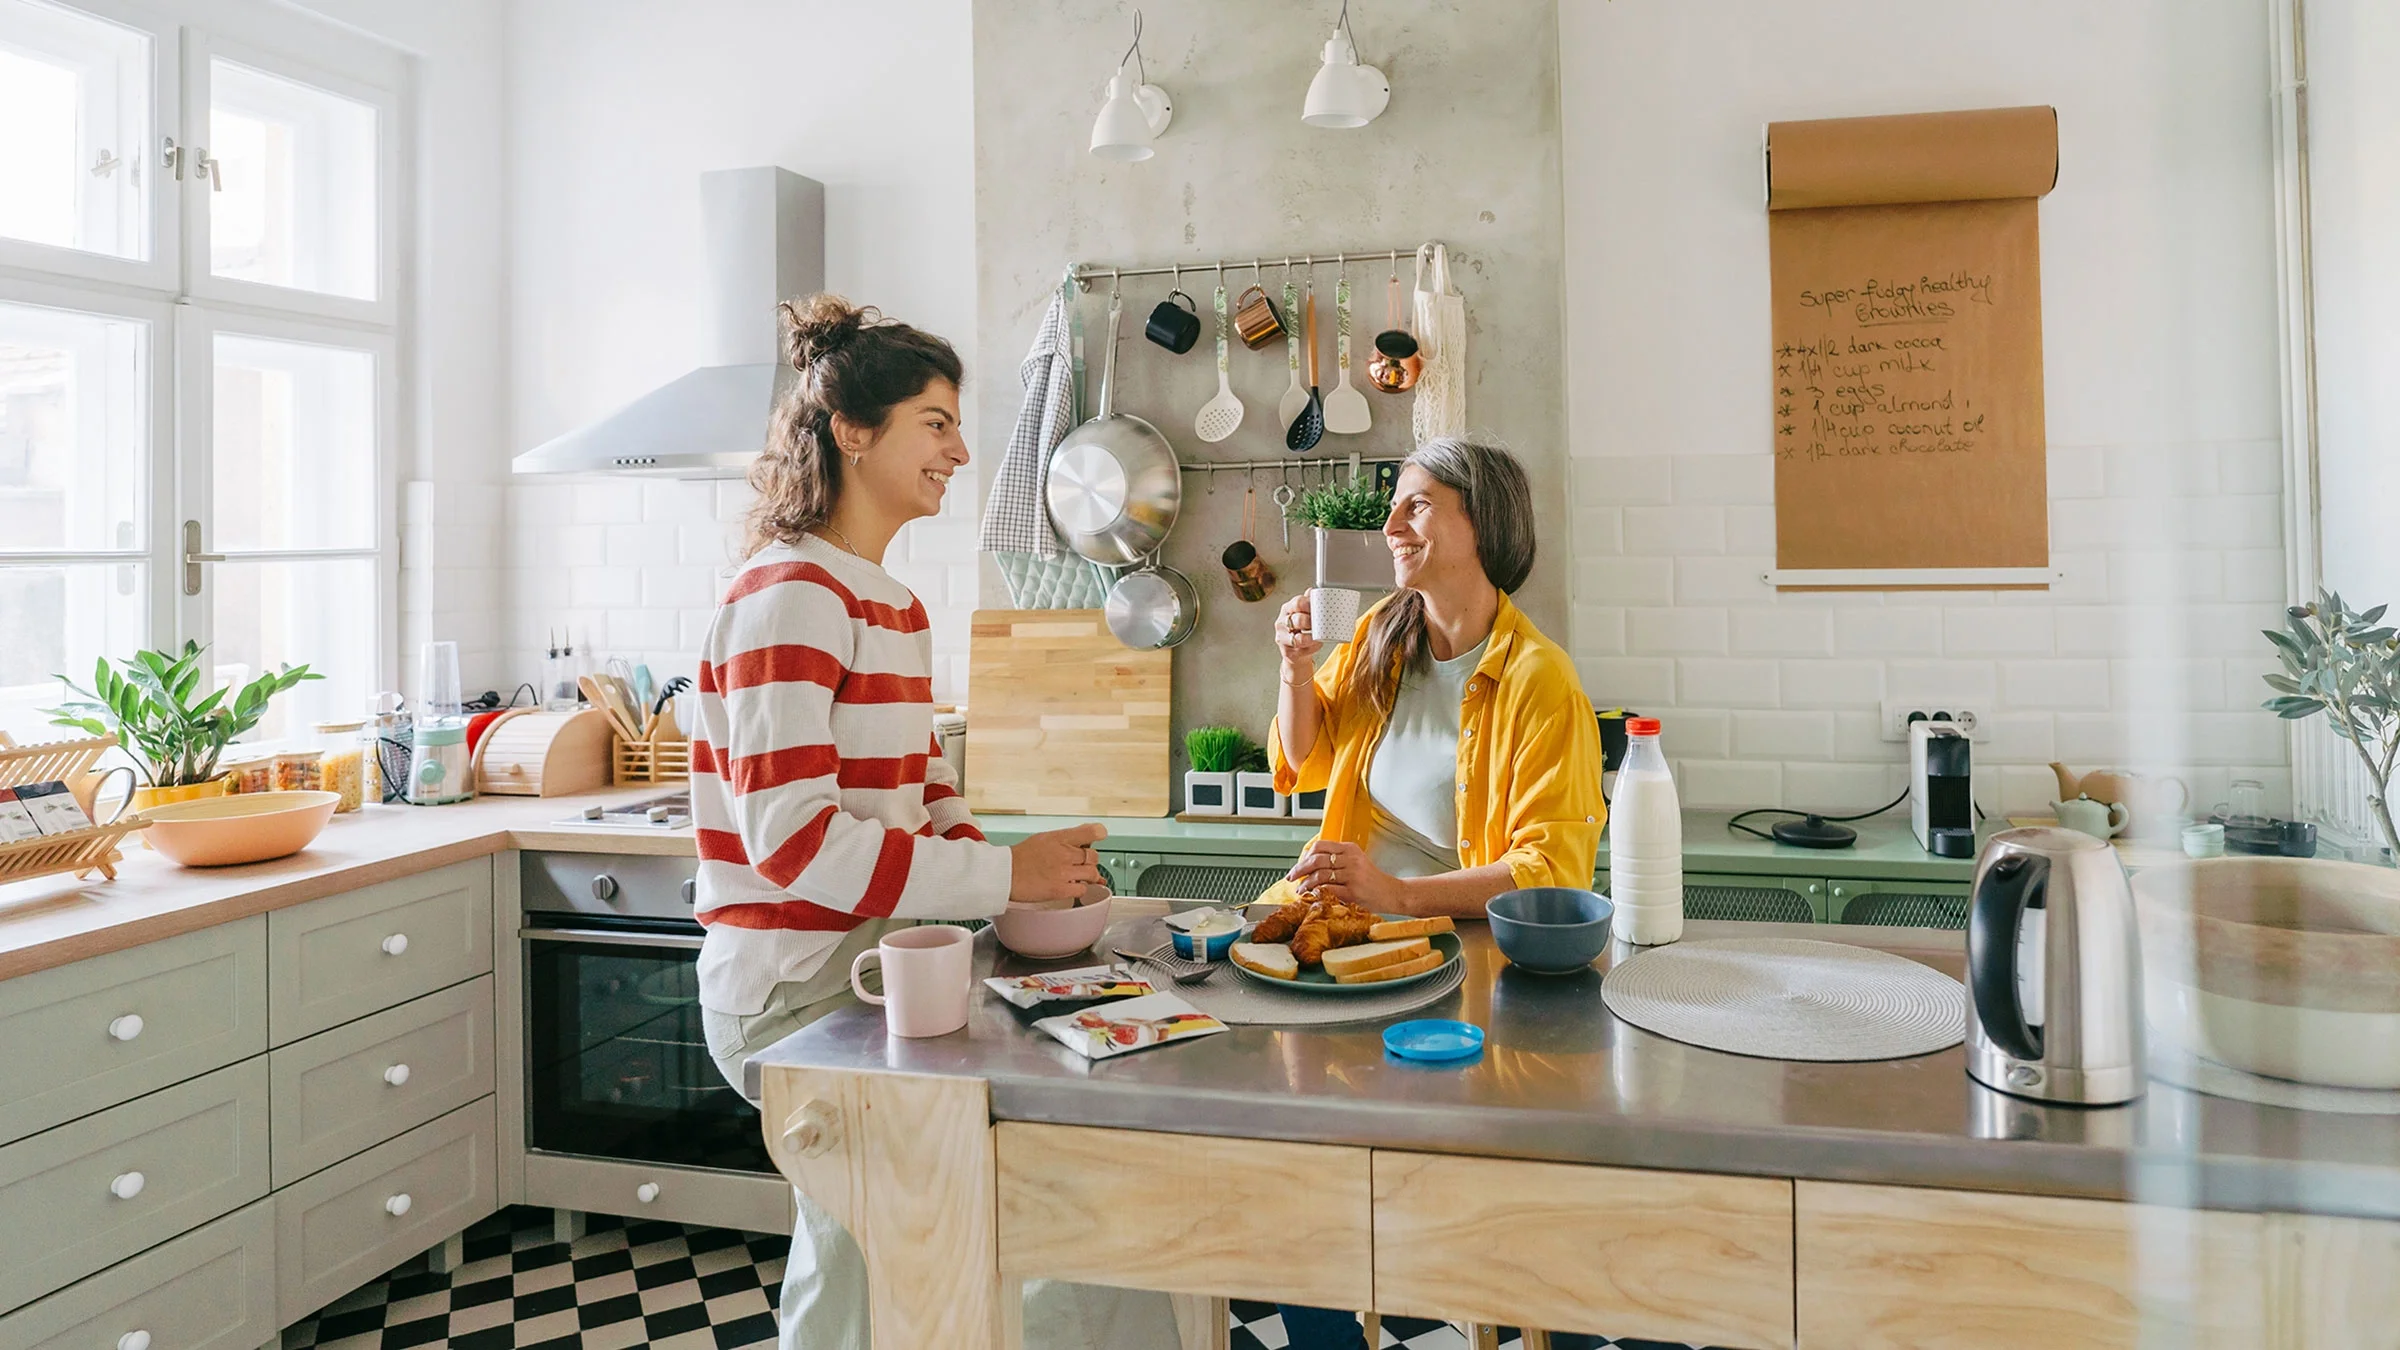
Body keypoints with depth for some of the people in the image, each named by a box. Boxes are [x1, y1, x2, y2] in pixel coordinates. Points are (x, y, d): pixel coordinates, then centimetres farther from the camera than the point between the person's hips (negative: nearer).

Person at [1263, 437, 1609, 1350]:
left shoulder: (1540, 680, -11)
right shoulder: (1380, 634, 8)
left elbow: (1551, 871, -16)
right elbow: (1303, 765, 20)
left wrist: (1398, 892, -27)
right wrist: (1298, 672, 1)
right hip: (1343, 914, 6)